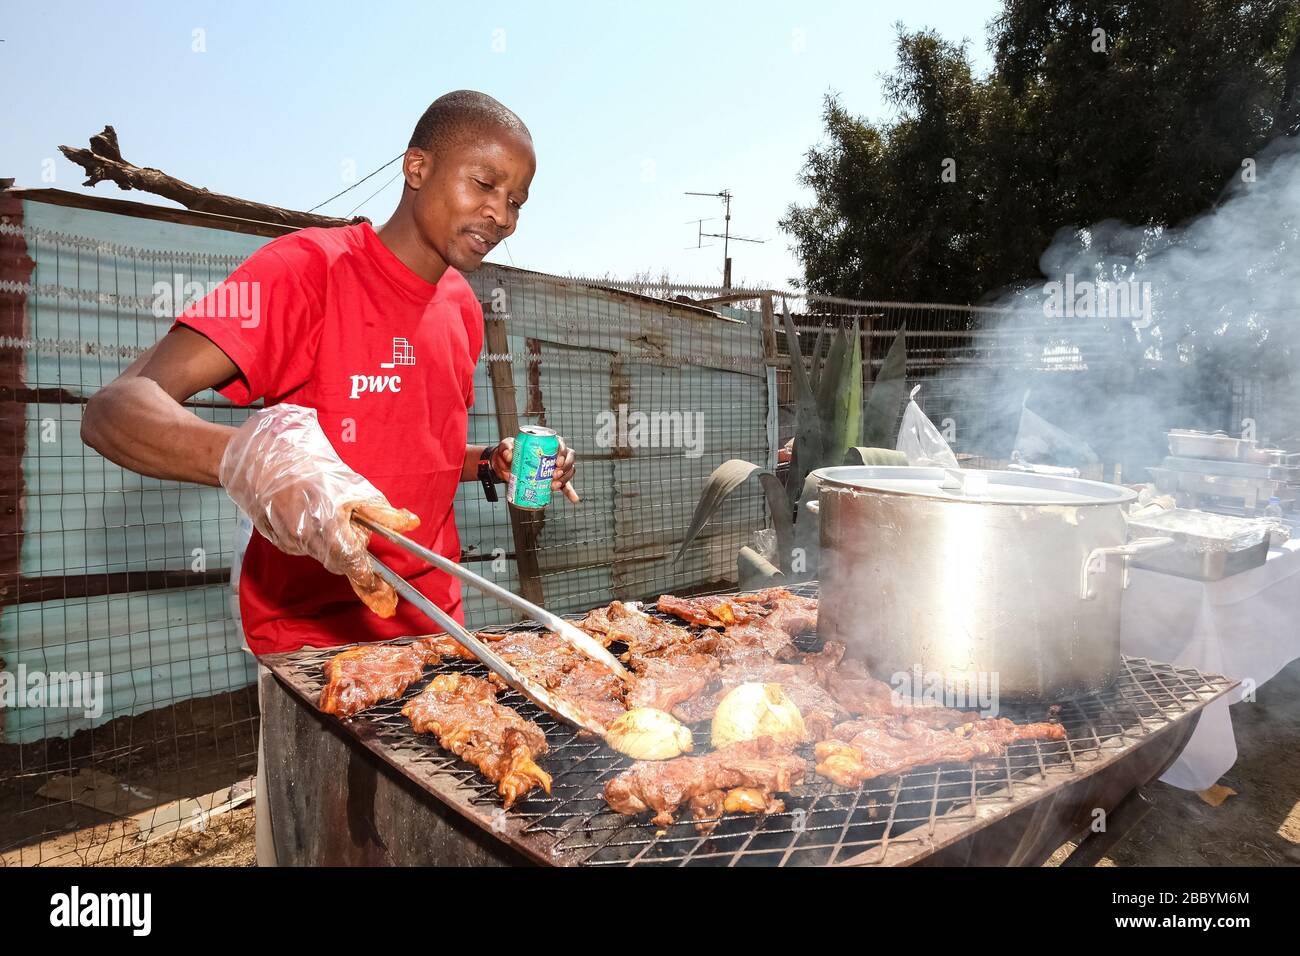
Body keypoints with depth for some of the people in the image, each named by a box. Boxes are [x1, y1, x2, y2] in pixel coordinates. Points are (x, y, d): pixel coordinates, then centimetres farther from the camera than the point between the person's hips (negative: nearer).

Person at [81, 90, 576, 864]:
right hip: (317, 634, -6)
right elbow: (114, 410, -23)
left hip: (432, 623, 6)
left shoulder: (463, 307, 7)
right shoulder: (310, 268, -14)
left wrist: (494, 465, 0)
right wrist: (256, 457, -43)